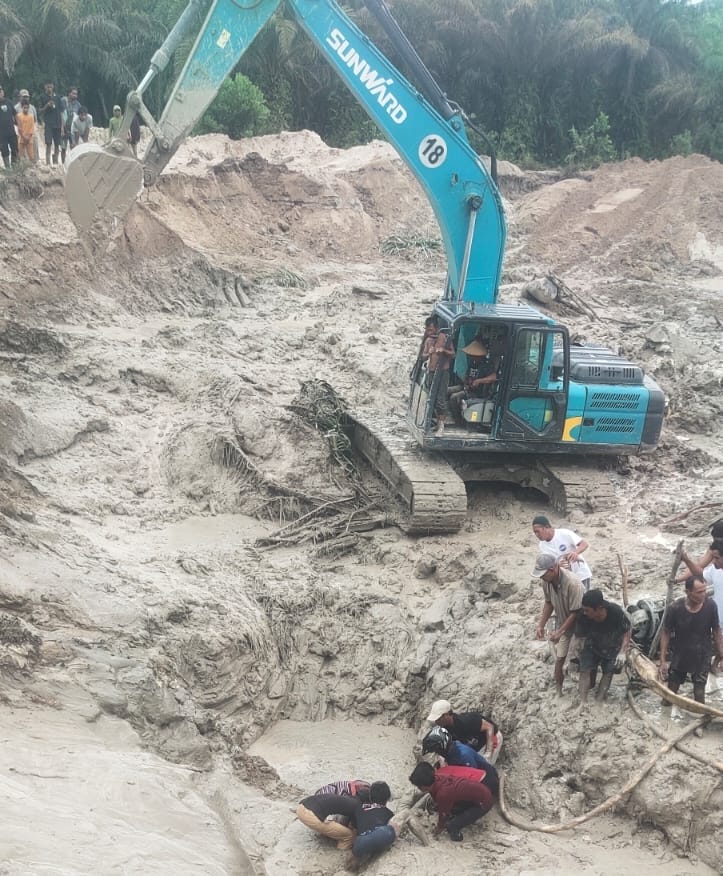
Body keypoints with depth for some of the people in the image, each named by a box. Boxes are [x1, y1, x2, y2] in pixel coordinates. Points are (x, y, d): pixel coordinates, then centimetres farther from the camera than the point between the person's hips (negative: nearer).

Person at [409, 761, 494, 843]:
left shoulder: (443, 794, -29)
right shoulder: (436, 778, -8)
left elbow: (443, 814, -9)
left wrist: (439, 828, 10)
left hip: (483, 802, -8)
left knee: (451, 826, -14)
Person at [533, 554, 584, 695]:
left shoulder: (573, 583, -37)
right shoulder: (547, 581, -16)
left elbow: (576, 612, -30)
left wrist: (559, 632, -29)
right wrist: (541, 625, -2)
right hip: (562, 622, 5)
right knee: (559, 659, 8)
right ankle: (558, 690, 22)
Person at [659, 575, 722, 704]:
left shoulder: (710, 606, -21)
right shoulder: (675, 608, -24)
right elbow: (666, 634, -11)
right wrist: (663, 660, -11)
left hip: (702, 657, 0)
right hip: (679, 657, 0)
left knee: (699, 695, 9)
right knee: (670, 693, 16)